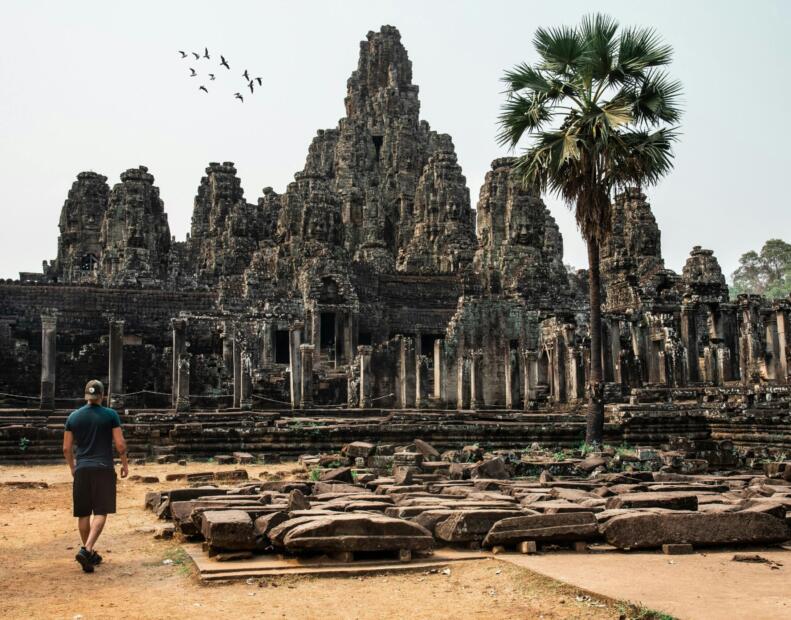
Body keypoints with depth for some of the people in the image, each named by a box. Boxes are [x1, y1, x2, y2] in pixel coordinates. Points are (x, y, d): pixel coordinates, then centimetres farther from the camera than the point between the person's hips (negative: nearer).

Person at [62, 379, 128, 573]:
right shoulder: (110, 415, -4)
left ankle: (90, 553, 21)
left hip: (82, 470, 3)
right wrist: (124, 464, 9)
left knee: (83, 513, 12)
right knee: (100, 513, -2)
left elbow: (67, 448, 7)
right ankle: (86, 550, -19)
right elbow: (120, 444, -6)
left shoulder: (73, 416, 5)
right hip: (104, 469, -3)